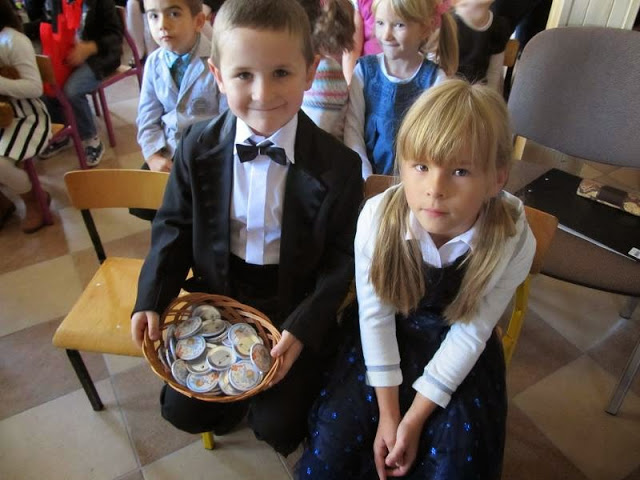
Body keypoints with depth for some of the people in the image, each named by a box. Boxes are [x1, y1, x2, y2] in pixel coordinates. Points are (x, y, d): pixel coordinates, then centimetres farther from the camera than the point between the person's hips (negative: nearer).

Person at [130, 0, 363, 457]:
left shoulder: (339, 165, -17)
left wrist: (303, 328, -19)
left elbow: (341, 259, -10)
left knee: (278, 425, -3)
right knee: (184, 410, 7)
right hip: (216, 294, 3)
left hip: (295, 304, -2)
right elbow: (174, 227, 2)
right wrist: (151, 300, -9)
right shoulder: (197, 147, -10)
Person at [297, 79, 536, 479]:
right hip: (389, 339, 0)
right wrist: (388, 414, -11)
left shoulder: (513, 241, -25)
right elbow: (375, 316, -17)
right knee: (333, 445, -10)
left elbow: (470, 335, -16)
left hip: (456, 352, 1)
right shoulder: (379, 217, -26)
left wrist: (415, 418, -14)